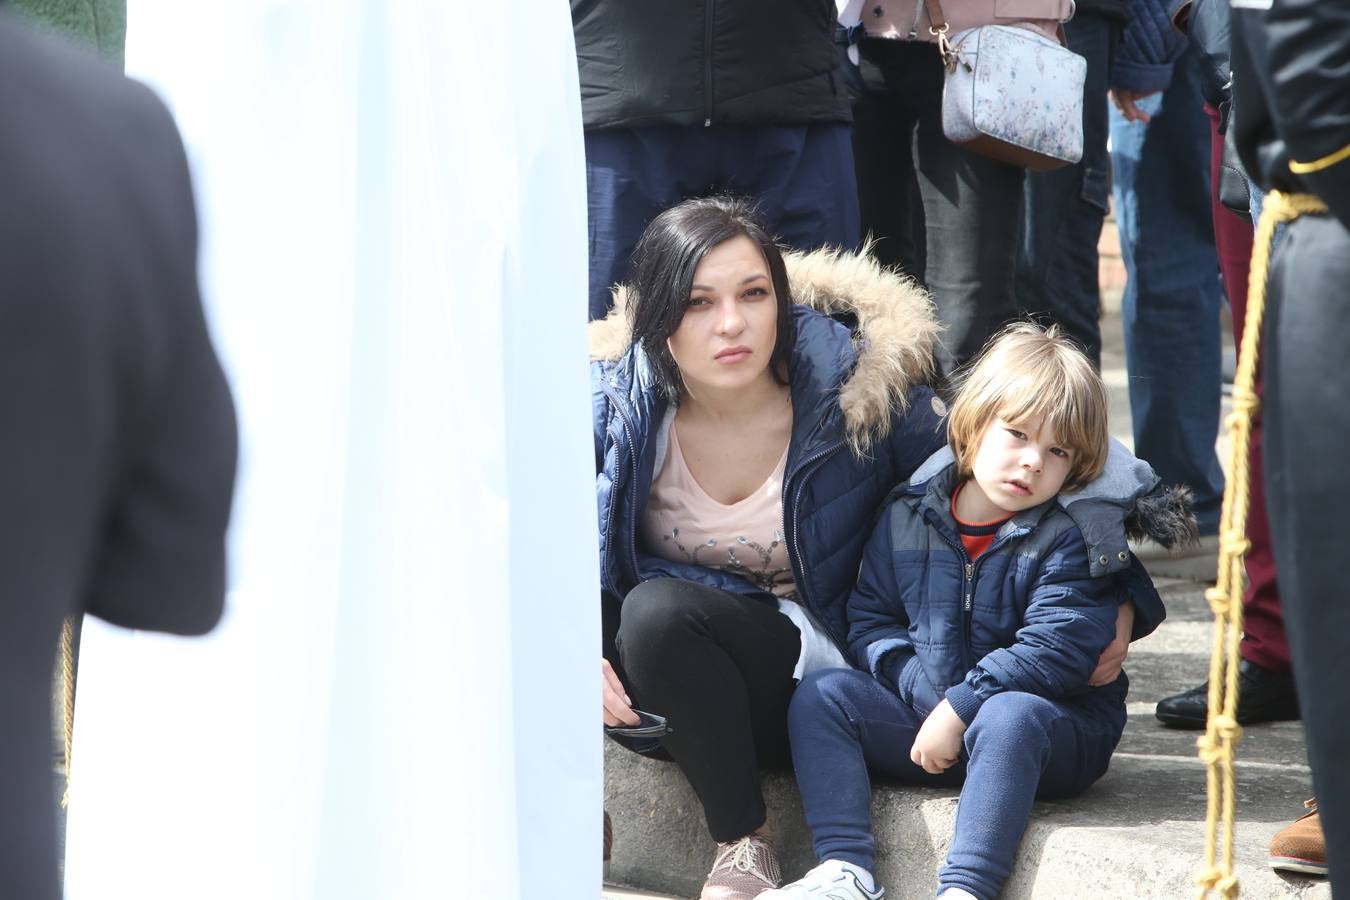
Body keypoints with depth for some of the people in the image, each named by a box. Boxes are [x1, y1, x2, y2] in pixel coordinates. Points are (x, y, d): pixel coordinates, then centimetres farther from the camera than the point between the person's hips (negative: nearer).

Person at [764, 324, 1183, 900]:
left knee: (1009, 714, -38)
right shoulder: (910, 513, 4)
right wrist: (925, 691, -10)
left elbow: (1056, 650, -19)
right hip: (928, 715, 5)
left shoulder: (1075, 535, -10)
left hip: (1053, 728, -5)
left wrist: (959, 709, -21)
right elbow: (869, 617, 7)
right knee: (820, 696, -12)